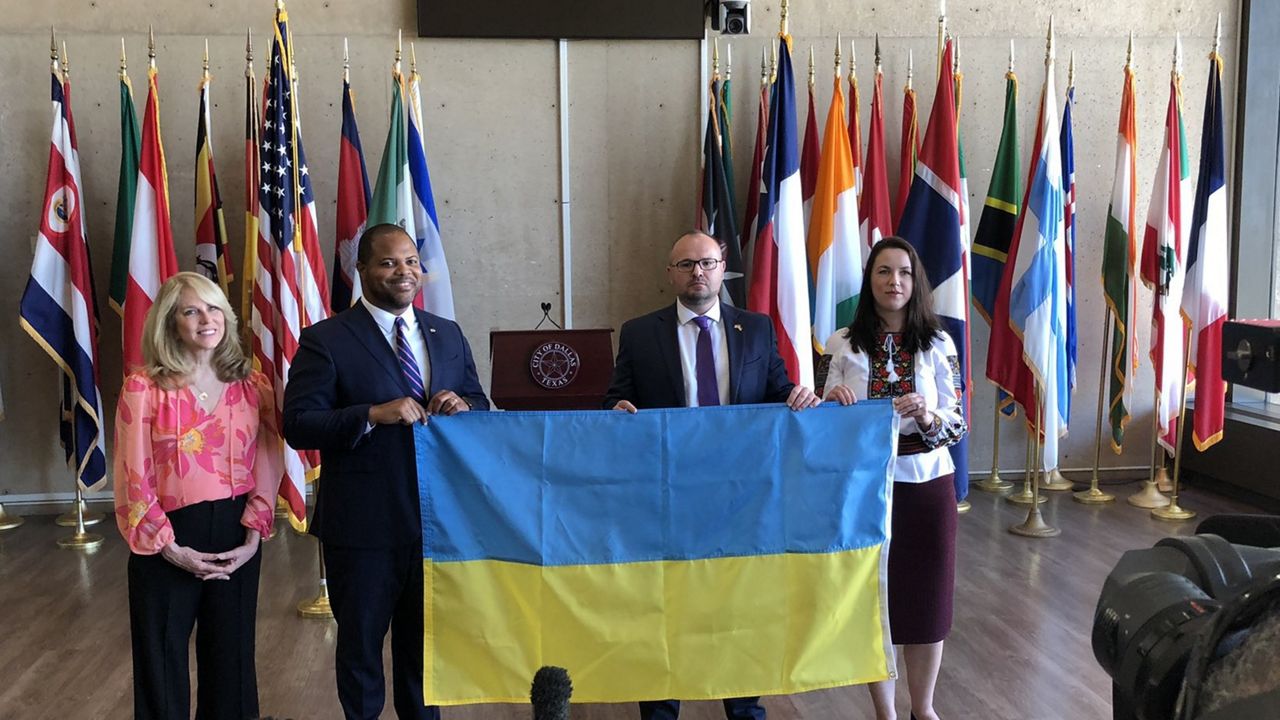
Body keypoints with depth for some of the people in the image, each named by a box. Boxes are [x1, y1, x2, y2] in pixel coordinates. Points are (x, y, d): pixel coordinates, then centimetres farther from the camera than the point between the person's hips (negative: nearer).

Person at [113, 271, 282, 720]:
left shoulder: (252, 386, 1)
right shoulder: (144, 388, -9)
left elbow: (267, 468, 1)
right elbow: (133, 479, -9)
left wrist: (253, 538, -7)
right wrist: (168, 547, -11)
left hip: (236, 538, 3)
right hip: (167, 544, -3)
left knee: (231, 658, 15)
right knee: (162, 663, 11)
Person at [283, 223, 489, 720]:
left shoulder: (448, 335, 7)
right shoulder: (325, 340, -8)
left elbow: (480, 405, 11)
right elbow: (298, 425, -15)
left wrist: (464, 407, -12)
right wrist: (374, 415, -26)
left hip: (438, 518, 4)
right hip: (364, 524, -4)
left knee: (427, 641, 19)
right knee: (360, 641, 14)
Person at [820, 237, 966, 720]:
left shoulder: (938, 345, -1)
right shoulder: (842, 344, -1)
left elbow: (958, 427, -2)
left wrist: (926, 415, -22)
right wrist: (831, 404, -18)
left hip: (926, 487, 0)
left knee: (927, 595, 9)